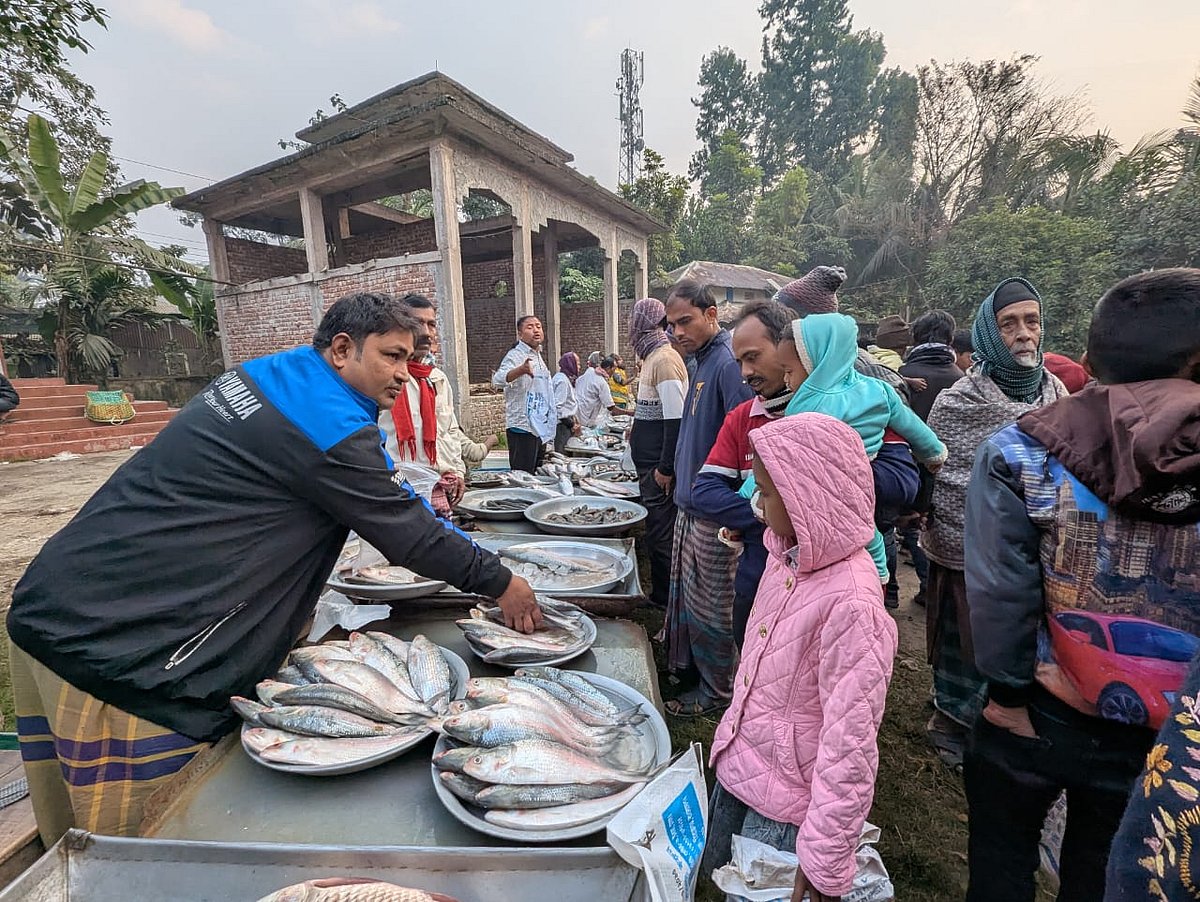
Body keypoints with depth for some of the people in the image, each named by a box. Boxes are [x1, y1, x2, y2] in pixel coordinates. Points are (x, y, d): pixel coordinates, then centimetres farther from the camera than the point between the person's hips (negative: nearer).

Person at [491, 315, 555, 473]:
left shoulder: (538, 356, 16)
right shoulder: (515, 356, -11)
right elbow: (498, 379, -32)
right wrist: (521, 370, -50)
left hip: (540, 428, 9)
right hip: (522, 427, -9)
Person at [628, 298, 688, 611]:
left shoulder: (664, 360, -17)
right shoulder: (655, 357, 12)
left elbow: (676, 419, -21)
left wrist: (665, 468, -20)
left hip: (659, 466, -10)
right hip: (650, 463, 10)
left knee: (661, 535, 0)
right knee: (655, 530, 17)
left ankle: (666, 599, 14)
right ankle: (659, 595, 31)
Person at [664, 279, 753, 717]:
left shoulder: (728, 364, -19)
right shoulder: (704, 360, 11)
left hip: (713, 513, -9)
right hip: (692, 504, 9)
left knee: (711, 603, 7)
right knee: (686, 592, 22)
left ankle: (717, 688, 27)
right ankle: (685, 661, 42)